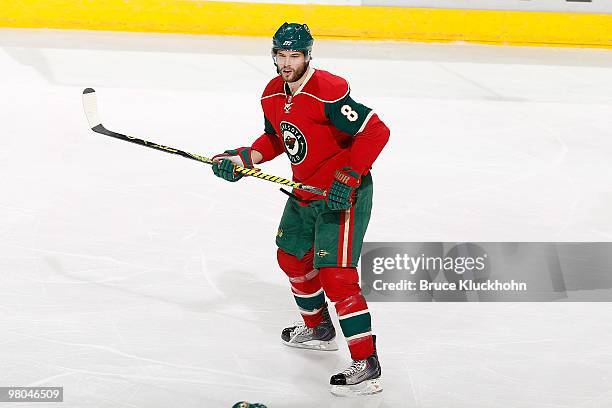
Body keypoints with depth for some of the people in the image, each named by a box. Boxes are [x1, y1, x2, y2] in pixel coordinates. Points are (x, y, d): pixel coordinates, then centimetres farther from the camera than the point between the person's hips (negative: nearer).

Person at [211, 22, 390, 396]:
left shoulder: (329, 91, -25)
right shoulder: (273, 95, 3)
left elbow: (376, 131, -28)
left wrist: (347, 178, -30)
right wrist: (242, 158, 2)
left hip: (344, 194, -9)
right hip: (305, 193, 10)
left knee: (335, 274, -16)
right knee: (292, 257, 22)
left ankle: (367, 366, -11)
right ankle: (319, 329, 45)